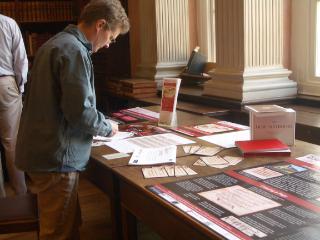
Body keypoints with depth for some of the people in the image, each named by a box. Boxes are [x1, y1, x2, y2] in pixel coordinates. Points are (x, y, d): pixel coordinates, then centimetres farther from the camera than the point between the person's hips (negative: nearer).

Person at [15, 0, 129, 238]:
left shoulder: (55, 44, 15)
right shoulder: (74, 51, -17)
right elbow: (80, 110, -23)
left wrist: (100, 124, 18)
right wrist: (107, 127, -3)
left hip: (40, 151, 10)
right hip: (56, 157, -10)